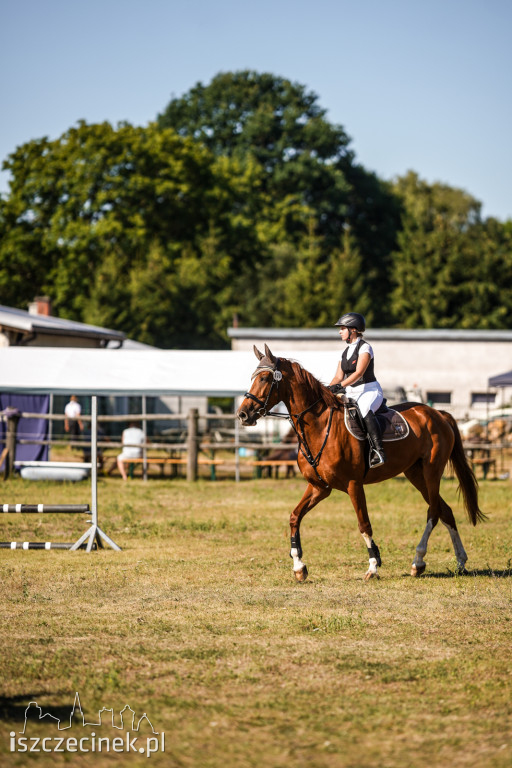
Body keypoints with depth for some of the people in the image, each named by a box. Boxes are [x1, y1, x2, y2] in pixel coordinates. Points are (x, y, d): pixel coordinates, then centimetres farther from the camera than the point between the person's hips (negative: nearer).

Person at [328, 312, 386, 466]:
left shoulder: (364, 348, -7)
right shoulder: (345, 352, 16)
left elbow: (359, 373, -19)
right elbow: (338, 376, 12)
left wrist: (340, 386, -31)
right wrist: (328, 390, -6)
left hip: (370, 390, -9)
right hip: (352, 393, 9)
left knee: (364, 410, -38)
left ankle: (378, 451, -48)